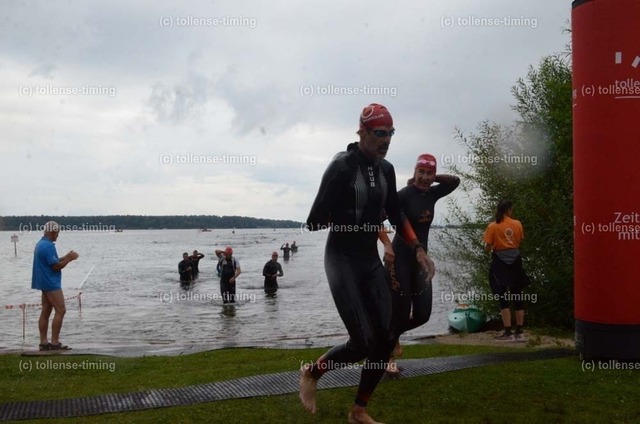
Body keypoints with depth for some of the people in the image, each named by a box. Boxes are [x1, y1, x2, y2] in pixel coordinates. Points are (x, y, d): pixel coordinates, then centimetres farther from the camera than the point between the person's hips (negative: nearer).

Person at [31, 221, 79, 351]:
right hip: (51, 283, -10)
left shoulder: (40, 244, 13)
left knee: (45, 311, 10)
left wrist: (66, 257, 11)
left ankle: (44, 342, 11)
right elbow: (56, 266, -19)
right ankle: (55, 342, -8)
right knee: (60, 311, -8)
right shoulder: (48, 246, -19)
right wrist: (69, 259, -7)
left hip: (45, 283, 10)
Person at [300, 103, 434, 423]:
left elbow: (395, 215, 18)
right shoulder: (342, 166, -16)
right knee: (363, 342, -13)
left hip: (371, 260, 7)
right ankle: (311, 373, 15)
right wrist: (350, 217, -7)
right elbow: (313, 223, -17)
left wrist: (417, 248, 8)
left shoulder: (386, 169, 6)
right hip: (342, 260, -7)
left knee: (385, 340, 2)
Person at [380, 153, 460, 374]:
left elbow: (455, 181, 20)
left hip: (421, 258, 7)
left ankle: (392, 334, 34)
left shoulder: (431, 194, 7)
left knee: (422, 314, 5)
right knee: (401, 311, -4)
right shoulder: (404, 194, -14)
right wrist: (387, 244, -31)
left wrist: (432, 178, 6)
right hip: (400, 258, -7)